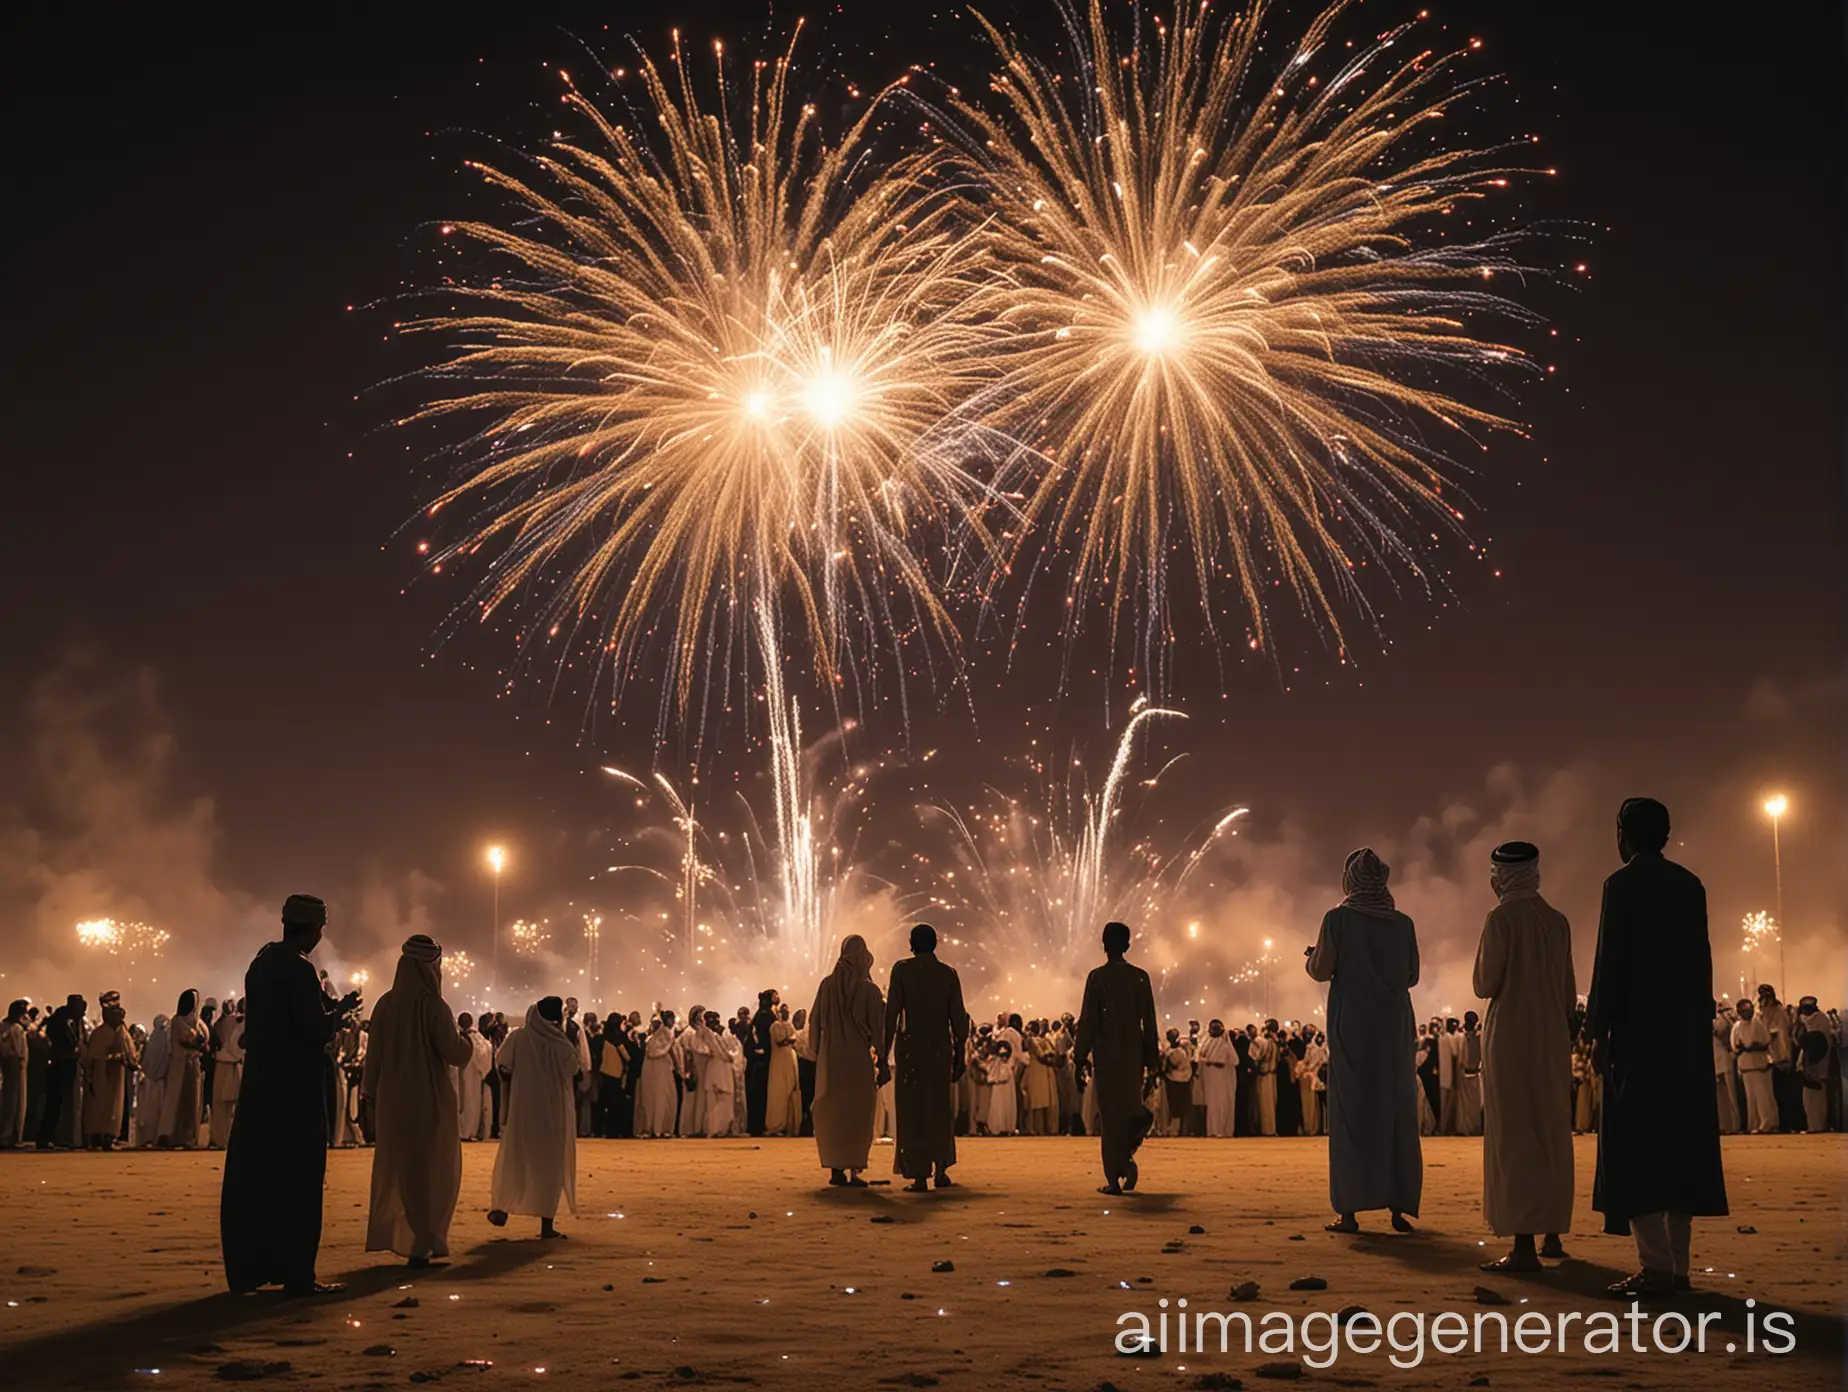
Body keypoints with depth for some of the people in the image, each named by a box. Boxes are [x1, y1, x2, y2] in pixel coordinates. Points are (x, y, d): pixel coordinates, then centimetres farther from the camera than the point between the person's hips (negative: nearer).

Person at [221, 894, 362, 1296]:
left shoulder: (261, 962, 11)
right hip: (296, 1087, -8)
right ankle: (297, 1274, 1)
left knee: (254, 1176, 12)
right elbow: (316, 1031, -19)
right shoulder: (299, 969, -15)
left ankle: (249, 1269, 19)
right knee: (297, 1181, -2)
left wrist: (326, 1008, 18)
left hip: (259, 1086, 8)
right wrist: (339, 1010, -1)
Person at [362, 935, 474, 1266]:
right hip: (429, 1102, -5)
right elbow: (455, 1054, -17)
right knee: (432, 1172, 8)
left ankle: (389, 1236, 24)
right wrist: (466, 1042, 4)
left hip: (391, 1102, 5)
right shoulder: (433, 1006, -16)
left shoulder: (385, 1004, -1)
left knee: (396, 1169, 19)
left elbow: (373, 1055, 4)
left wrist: (372, 1096, 14)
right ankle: (421, 1245, 7)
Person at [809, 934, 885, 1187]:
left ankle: (835, 1169, 8)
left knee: (832, 1112, 11)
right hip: (859, 1059, -2)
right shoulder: (869, 990, -8)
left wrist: (817, 1052, 17)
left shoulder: (827, 985, -1)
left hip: (830, 1059, 3)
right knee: (858, 1114, 4)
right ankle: (854, 1171, -1)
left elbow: (815, 1021, 5)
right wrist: (882, 1064, -2)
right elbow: (877, 1030, -8)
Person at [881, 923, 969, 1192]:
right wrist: (959, 1054, 9)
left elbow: (892, 1013, -7)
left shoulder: (901, 970, -3)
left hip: (910, 1045, -2)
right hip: (941, 1046, 2)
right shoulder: (948, 973, 2)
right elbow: (958, 1017, 1)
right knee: (941, 1108, 17)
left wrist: (884, 1053, -3)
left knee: (913, 1109, 3)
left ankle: (919, 1175, -1)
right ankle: (941, 1170, 14)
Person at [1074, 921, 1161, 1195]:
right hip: (1134, 1054, 3)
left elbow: (1087, 1020, -9)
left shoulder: (1097, 977, -6)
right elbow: (1149, 1021, 5)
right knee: (1129, 1109, 18)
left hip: (1106, 1054, -3)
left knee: (1110, 1115, 0)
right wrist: (1152, 1058, 11)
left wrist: (1080, 1056, -3)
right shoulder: (1140, 977, 3)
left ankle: (1114, 1179, -2)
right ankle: (1126, 1158, -4)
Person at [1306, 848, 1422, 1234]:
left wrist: (1313, 956, 13)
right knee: (1395, 1112, 7)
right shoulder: (1402, 923, 5)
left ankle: (1350, 1211, -2)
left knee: (1351, 1113, 0)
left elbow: (1322, 970, -8)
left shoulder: (1337, 919, -6)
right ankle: (1398, 1207, 5)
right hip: (1394, 1024, 3)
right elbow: (1411, 976, 10)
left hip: (1351, 1024, -3)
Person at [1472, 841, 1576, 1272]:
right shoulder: (1557, 921, 8)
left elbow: (1486, 986, -10)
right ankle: (1553, 1233, 21)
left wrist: (1482, 952, 7)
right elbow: (1568, 990, 13)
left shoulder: (1502, 917, -10)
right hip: (1553, 1041, 7)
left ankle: (1524, 1246, -9)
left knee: (1514, 1136, -6)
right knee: (1551, 1135, 14)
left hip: (1512, 1039, -7)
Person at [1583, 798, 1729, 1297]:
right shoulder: (1690, 886, 11)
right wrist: (1699, 1021, 16)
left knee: (1636, 1143, -6)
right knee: (1680, 1141, 9)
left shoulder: (1622, 884, -7)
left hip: (1639, 1030, -6)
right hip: (1687, 1031, 7)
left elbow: (1610, 962, -10)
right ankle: (1677, 1264, 11)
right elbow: (1701, 960, 12)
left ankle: (1656, 1265, -12)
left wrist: (1598, 1031, -7)